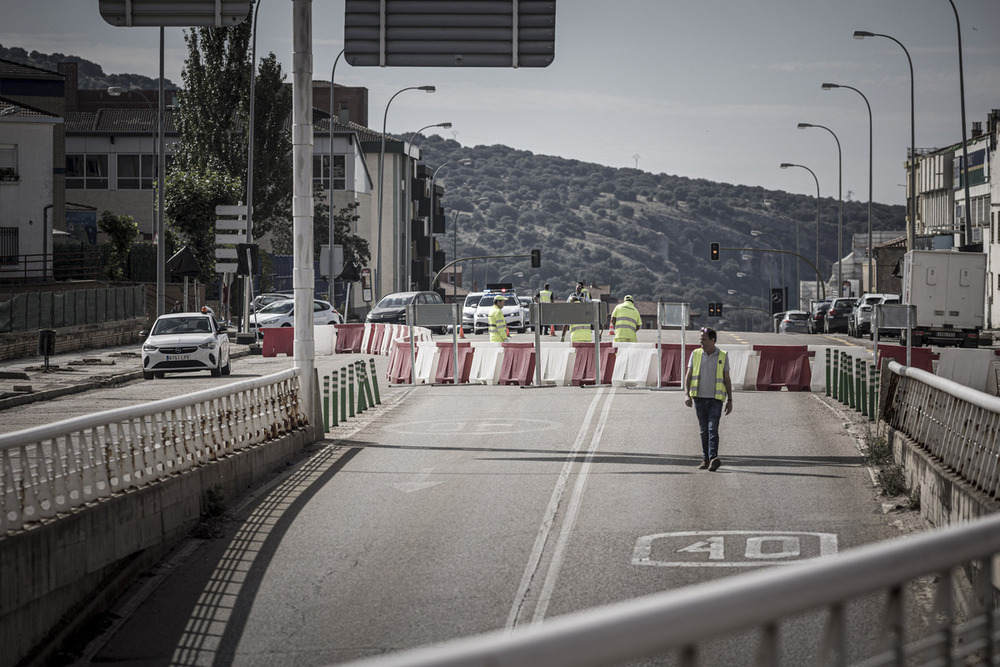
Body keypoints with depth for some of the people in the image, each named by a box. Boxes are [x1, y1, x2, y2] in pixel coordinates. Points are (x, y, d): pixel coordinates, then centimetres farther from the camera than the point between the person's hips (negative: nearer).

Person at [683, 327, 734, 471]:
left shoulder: (723, 356, 2)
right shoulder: (696, 354, 6)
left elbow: (727, 380, 6)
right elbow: (688, 376, 5)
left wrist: (730, 400, 2)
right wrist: (687, 395, -8)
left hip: (715, 399, -2)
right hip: (699, 398, 2)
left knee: (713, 428, -15)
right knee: (704, 430, 8)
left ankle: (714, 458, -26)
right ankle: (705, 459, 16)